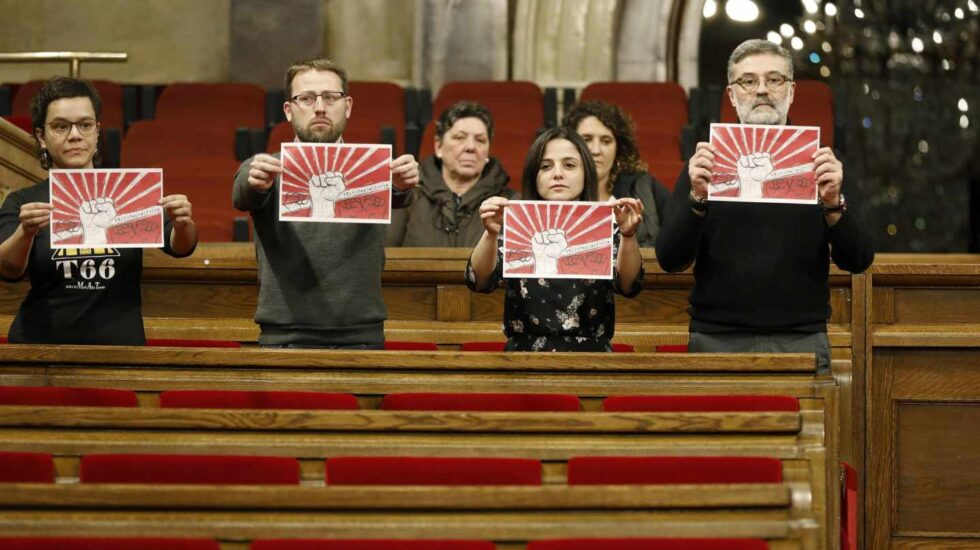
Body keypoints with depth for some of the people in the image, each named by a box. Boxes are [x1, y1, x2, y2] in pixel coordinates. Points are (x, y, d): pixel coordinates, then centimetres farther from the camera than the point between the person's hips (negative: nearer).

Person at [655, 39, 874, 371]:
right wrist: (698, 198, -17)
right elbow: (670, 260, -2)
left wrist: (833, 203, -16)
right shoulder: (706, 163, 6)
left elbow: (858, 261, 0)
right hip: (717, 342, 0)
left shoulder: (820, 165, 7)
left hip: (801, 342, 1)